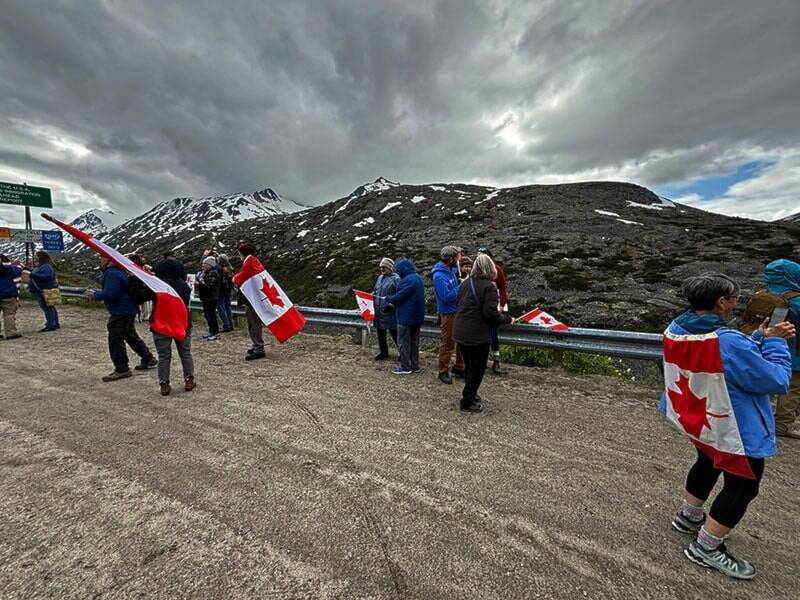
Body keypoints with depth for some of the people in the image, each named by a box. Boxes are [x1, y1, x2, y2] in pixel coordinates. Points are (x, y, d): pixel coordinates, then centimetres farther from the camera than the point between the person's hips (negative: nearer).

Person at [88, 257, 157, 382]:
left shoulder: (112, 274, -19)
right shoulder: (119, 270, 13)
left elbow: (109, 294, -25)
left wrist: (95, 294, -10)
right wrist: (96, 294, 11)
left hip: (120, 312, -11)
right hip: (129, 310, 11)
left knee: (115, 340, -4)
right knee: (131, 336, 21)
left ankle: (122, 369, 4)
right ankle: (148, 359, 28)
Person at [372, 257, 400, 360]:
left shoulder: (395, 278, -11)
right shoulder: (380, 277, 15)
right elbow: (375, 291, 25)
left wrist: (391, 304, -23)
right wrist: (371, 296, 8)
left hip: (389, 311, -8)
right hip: (378, 310, 8)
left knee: (394, 332, -1)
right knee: (380, 332, 15)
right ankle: (383, 352, 30)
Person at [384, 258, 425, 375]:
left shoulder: (408, 280, -19)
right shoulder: (417, 278, 13)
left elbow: (399, 296, -20)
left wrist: (388, 298, -1)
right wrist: (393, 302, 12)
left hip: (406, 317, -10)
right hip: (417, 316, 10)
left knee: (403, 343, 1)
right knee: (414, 341, 15)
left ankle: (405, 367, 7)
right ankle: (414, 366, 22)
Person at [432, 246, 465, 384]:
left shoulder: (451, 269, 7)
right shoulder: (439, 276, -20)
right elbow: (446, 297, -25)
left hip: (458, 311, 9)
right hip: (448, 314, -9)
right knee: (447, 344, 2)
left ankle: (459, 368, 31)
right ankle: (443, 372, 17)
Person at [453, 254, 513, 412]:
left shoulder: (465, 283, 6)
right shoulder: (489, 287, -15)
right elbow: (490, 313, -21)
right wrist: (507, 319, -5)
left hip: (461, 332, 7)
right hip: (478, 335, -7)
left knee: (469, 365, 22)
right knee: (477, 368, 8)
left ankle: (470, 394, 37)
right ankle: (468, 402, 17)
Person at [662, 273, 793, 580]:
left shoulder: (674, 331, -9)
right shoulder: (729, 342, -33)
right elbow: (777, 381, -17)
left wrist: (760, 339, 1)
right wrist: (774, 343, -7)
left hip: (697, 420, 8)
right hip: (734, 432, -7)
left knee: (708, 464, 31)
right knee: (742, 486, 13)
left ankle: (689, 516, 49)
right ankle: (706, 548, 24)